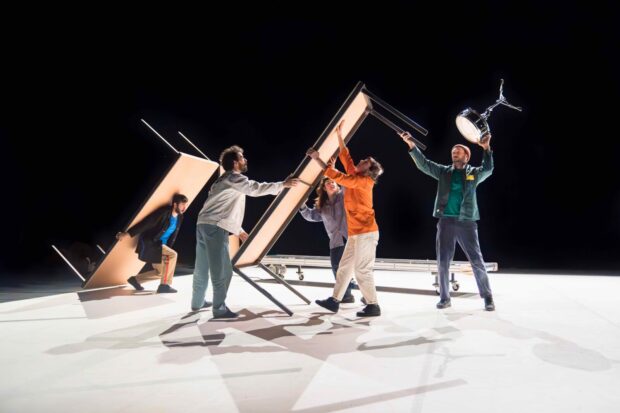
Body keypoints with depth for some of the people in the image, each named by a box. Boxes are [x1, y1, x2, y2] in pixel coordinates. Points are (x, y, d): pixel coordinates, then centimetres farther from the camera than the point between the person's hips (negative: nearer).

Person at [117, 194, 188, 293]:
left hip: (160, 245, 9)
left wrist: (167, 248, 8)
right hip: (149, 243, -9)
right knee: (173, 255, -25)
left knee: (160, 272, 13)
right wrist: (128, 234, -26)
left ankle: (135, 279, 28)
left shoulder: (179, 217, 4)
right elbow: (146, 223, -24)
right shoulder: (164, 212, -21)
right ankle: (164, 285, -16)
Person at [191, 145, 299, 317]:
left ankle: (198, 302, 32)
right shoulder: (234, 177, -3)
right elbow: (256, 188, -16)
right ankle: (220, 309, 0)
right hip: (215, 228, -10)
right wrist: (283, 184, -10)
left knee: (202, 269, 19)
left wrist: (238, 230, 29)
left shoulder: (225, 181, 27)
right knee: (222, 271, -5)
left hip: (204, 225, 10)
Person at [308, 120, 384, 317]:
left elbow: (338, 177, -17)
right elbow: (346, 158, 18)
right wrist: (339, 135, 17)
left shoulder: (364, 181, -11)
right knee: (345, 267, 10)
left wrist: (318, 159, -12)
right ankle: (334, 300, 17)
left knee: (362, 269, -7)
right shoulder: (356, 178, 13)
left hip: (366, 232, -9)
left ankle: (373, 306, 2)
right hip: (356, 232, 9)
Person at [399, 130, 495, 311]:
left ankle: (487, 297, 13)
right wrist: (411, 145, -5)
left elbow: (488, 169, -9)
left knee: (477, 260, 1)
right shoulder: (444, 172, 11)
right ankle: (445, 297, 16)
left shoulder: (474, 173, 9)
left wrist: (486, 148, -22)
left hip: (466, 222, -2)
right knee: (443, 261, 4)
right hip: (446, 221, 2)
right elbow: (423, 164, 5)